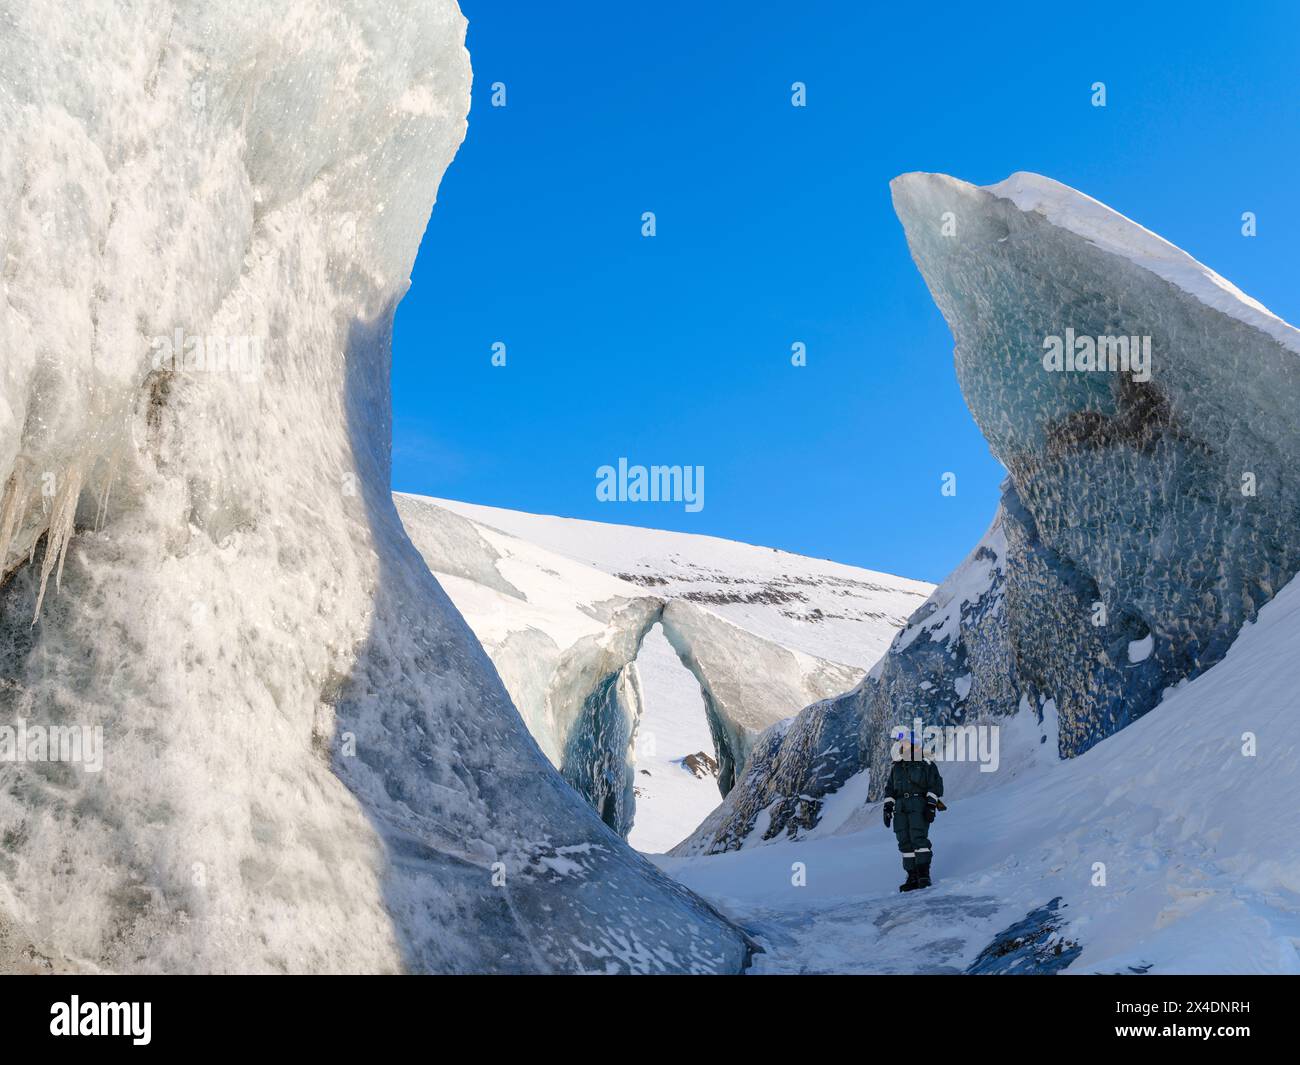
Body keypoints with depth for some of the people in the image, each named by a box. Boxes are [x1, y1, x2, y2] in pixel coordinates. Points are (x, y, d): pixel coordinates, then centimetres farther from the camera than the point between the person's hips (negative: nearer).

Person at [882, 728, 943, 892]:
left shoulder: (926, 765, 2)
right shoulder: (895, 768, 19)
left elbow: (935, 786, -2)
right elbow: (889, 789, 21)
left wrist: (931, 805, -11)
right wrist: (887, 808, 11)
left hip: (919, 806, -5)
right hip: (901, 809, 6)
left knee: (918, 838, -16)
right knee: (905, 842, 0)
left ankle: (924, 875, -12)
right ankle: (912, 877, 2)